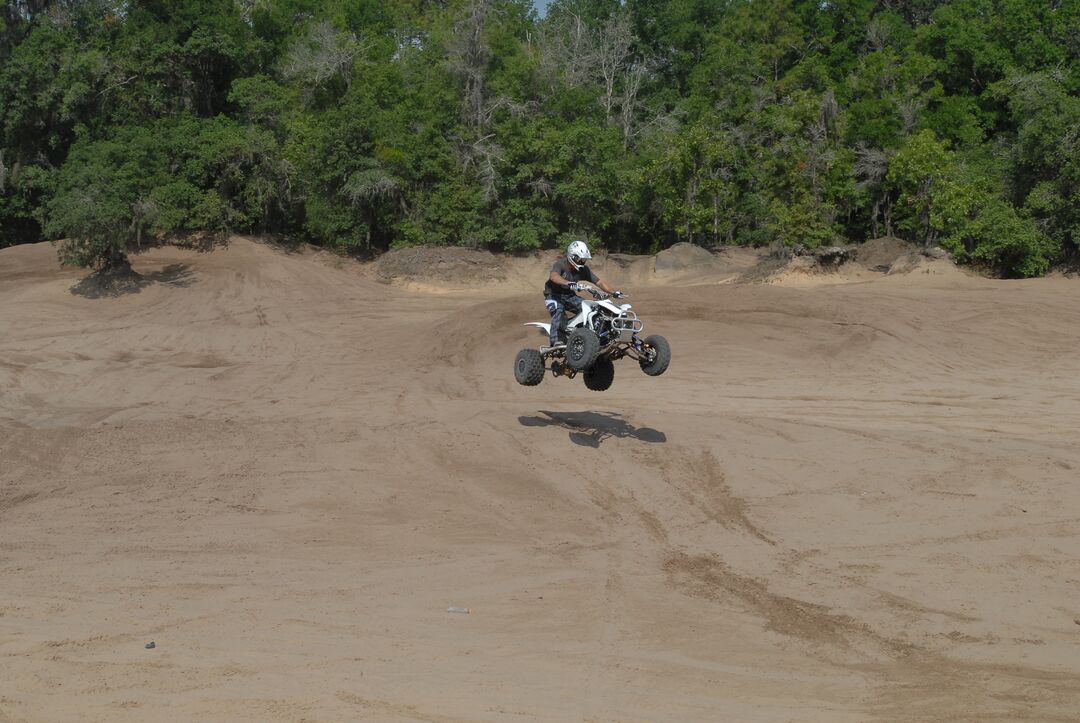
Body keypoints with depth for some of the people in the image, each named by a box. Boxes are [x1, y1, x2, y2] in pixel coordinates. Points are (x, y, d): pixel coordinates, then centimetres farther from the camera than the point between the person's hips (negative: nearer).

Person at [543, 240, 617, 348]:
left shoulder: (583, 269, -5)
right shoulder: (560, 264, -23)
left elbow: (599, 282, -4)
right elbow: (553, 276, -45)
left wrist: (613, 292, -19)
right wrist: (568, 283, -63)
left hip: (569, 295, 6)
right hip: (554, 295, -6)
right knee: (558, 312, -34)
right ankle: (555, 340, -42)